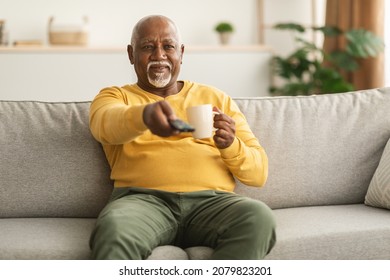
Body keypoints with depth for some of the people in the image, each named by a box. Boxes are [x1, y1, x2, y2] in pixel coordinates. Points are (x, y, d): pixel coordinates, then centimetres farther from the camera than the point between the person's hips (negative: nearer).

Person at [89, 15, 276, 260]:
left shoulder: (217, 99, 23)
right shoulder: (115, 97, 19)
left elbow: (259, 173, 17)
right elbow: (106, 124, -9)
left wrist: (231, 146, -6)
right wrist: (144, 114, -33)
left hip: (211, 202, 2)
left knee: (259, 218, -32)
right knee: (114, 230, -37)